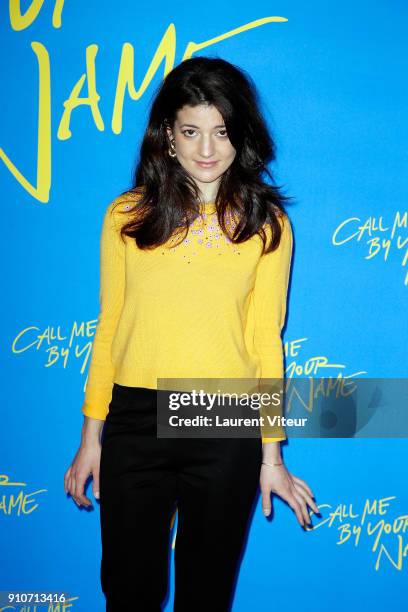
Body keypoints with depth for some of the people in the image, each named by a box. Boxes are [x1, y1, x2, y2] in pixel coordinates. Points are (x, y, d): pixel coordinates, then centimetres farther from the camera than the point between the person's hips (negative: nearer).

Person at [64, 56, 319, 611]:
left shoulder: (266, 225, 2)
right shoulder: (127, 215, 3)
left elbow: (265, 338, 2)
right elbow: (109, 327, 6)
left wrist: (271, 456, 3)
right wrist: (91, 437, 6)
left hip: (229, 427, 0)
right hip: (135, 421, 1)